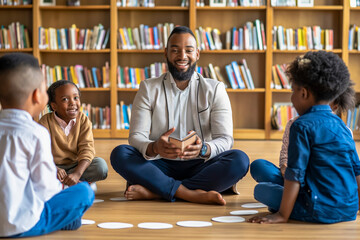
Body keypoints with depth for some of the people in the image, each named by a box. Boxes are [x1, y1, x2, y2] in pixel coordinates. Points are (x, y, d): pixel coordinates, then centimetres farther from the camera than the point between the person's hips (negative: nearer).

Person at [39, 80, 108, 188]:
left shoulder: (83, 120, -5)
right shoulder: (45, 122, -10)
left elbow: (87, 149, -14)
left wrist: (77, 174, -32)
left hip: (76, 165, 2)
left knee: (101, 165, -23)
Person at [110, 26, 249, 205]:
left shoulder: (214, 89, 5)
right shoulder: (149, 89, 6)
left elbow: (225, 139, -4)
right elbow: (136, 136, -3)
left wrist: (203, 149, -29)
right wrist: (154, 148, -28)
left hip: (199, 167, 0)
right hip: (162, 166, 0)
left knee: (240, 159, -28)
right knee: (120, 153, -25)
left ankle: (154, 192, -31)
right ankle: (192, 194, -32)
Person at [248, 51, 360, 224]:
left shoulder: (302, 126, -10)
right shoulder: (342, 125, 12)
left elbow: (295, 174, -14)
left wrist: (282, 215, -11)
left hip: (321, 211, -7)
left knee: (261, 189, 5)